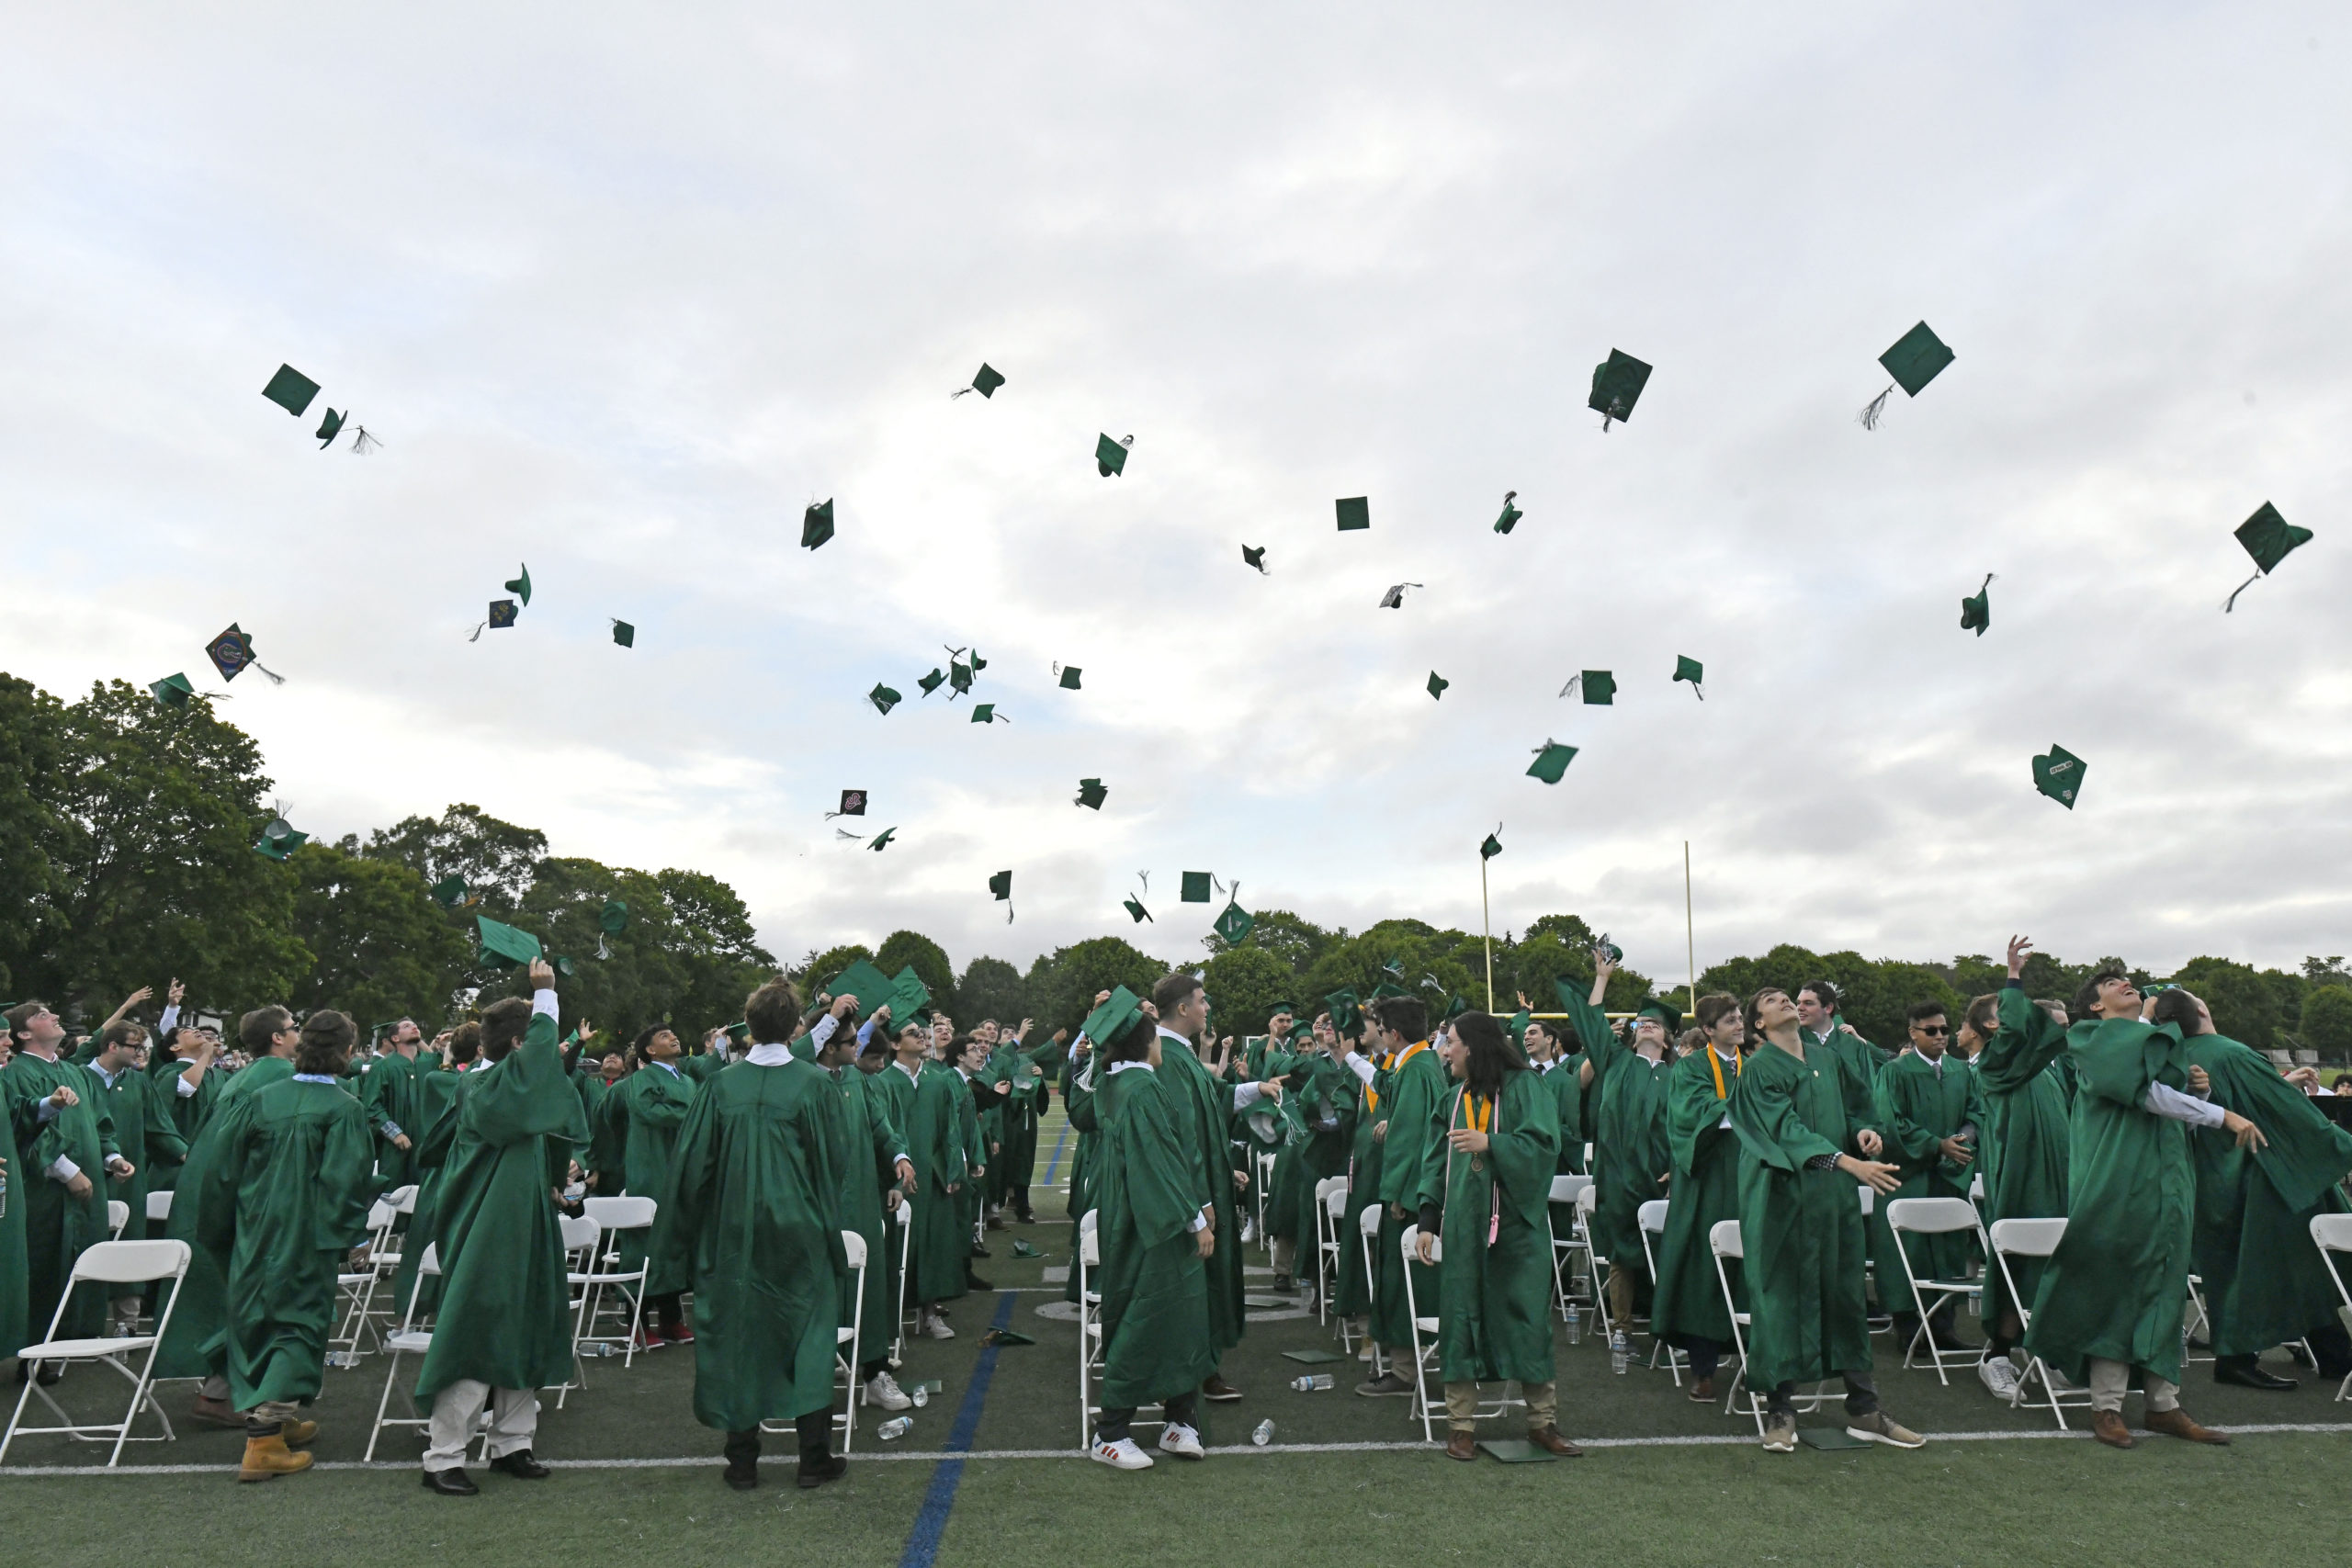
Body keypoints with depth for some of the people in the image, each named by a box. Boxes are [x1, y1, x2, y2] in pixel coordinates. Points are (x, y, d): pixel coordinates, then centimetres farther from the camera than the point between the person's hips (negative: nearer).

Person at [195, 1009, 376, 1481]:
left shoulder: (260, 1099, 0)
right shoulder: (344, 1110, -14)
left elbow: (222, 1170, 6)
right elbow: (347, 1181, -19)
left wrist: (218, 1231, 17)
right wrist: (345, 1237, -6)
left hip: (255, 1235, 5)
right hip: (307, 1242, -5)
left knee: (258, 1322, 19)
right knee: (298, 1326, 4)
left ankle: (277, 1420, 31)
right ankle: (263, 1441, -3)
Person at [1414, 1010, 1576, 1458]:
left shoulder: (1523, 1087, -4)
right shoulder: (1454, 1098, 12)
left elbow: (1544, 1143, -15)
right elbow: (1436, 1162, 12)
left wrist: (1489, 1143, -25)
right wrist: (1428, 1220, 4)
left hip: (1516, 1223, -4)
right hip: (1463, 1224, 4)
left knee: (1528, 1319, 2)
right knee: (1461, 1320, 3)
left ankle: (1543, 1421, 15)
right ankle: (1461, 1425, 11)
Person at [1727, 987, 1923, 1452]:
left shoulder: (1828, 1058, 13)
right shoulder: (1759, 1069, -6)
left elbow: (1854, 1107, 20)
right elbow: (1787, 1128, -17)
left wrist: (1864, 1130, -4)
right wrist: (1850, 1163, -27)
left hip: (1834, 1194, 5)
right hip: (1783, 1196, -5)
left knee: (1846, 1291, 8)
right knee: (1782, 1296, -1)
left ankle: (1863, 1411, 18)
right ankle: (1780, 1410, 9)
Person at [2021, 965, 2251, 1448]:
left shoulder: (2160, 1040, 22)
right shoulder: (2098, 1041, -2)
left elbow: (2182, 1113, 21)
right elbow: (2147, 1092, -17)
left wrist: (2199, 1088, 1)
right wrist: (2224, 1116, -19)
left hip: (2166, 1182, 7)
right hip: (2118, 1181, -7)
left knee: (2163, 1291, 8)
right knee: (2114, 1289, -5)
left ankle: (2164, 1405, 14)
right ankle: (2105, 1407, 0)